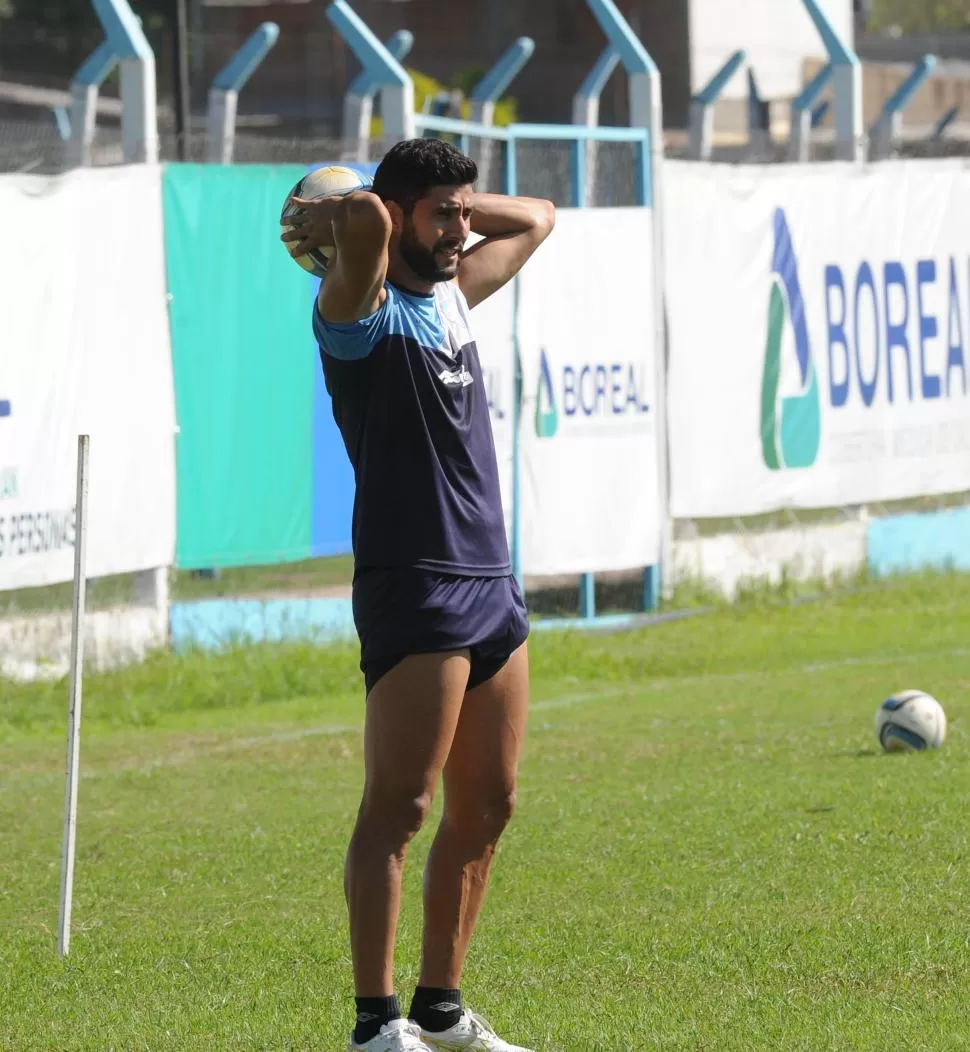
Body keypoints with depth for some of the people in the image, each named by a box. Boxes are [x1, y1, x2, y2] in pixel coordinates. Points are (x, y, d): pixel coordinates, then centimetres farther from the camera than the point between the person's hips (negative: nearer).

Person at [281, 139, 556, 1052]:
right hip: (413, 590, -9)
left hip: (491, 585, 9)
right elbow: (366, 219, -29)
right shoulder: (362, 308, -7)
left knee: (486, 807, 10)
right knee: (398, 807, -10)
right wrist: (327, 224, -7)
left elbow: (535, 220, 31)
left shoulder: (451, 293, 17)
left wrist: (454, 206, 17)